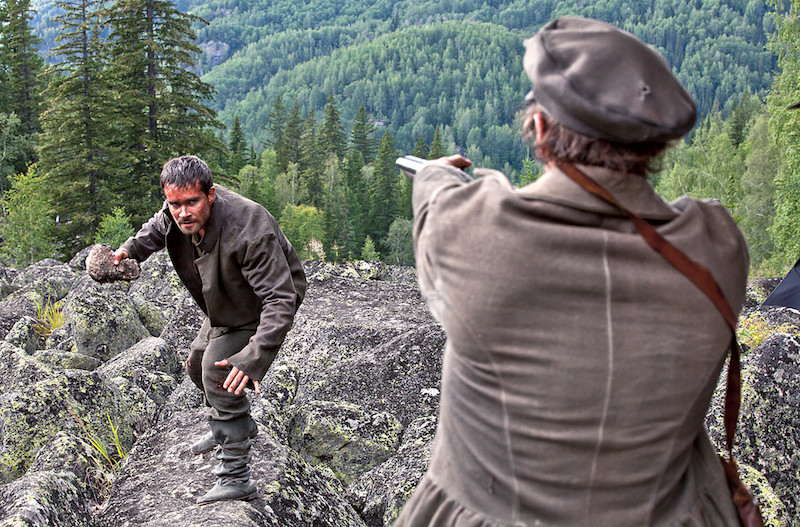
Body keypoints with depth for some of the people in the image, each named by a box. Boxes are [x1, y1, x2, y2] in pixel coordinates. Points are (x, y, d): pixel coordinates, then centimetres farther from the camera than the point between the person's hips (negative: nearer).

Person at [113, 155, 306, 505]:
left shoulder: (249, 232, -42)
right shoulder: (178, 212, -19)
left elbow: (280, 300, -44)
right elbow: (158, 227, 10)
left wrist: (252, 358, -54)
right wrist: (130, 250, -8)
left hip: (260, 309, -9)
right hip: (224, 307, 9)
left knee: (218, 372, -23)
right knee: (198, 362, 22)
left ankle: (236, 477, -17)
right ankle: (237, 426, 49)